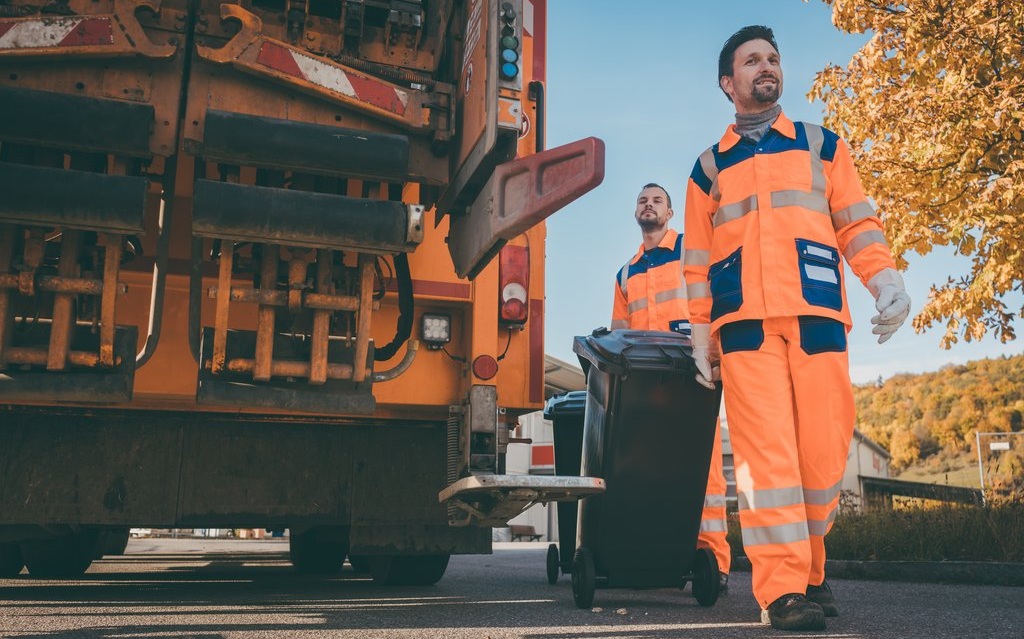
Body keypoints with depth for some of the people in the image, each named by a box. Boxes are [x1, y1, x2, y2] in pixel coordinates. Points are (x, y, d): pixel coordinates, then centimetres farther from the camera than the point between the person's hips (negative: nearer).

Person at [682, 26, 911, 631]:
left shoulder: (822, 145, 21)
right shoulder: (709, 167, 20)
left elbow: (857, 223, 13)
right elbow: (698, 258, 16)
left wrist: (887, 279, -4)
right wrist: (700, 331, 9)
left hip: (817, 315, 1)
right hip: (744, 321, 0)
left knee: (824, 447, -5)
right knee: (765, 452, -10)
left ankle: (810, 565, 16)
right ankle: (782, 589, -9)